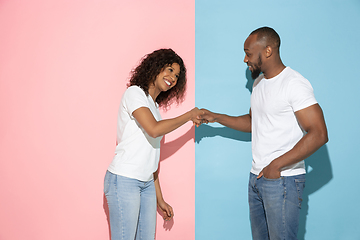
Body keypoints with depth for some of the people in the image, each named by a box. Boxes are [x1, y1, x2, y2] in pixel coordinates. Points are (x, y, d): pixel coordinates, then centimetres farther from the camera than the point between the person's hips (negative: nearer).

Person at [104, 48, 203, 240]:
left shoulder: (154, 106, 18)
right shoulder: (134, 93, -5)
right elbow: (154, 129, -22)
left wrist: (160, 199, 18)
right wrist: (189, 115, -8)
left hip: (146, 184, 8)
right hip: (123, 181, -8)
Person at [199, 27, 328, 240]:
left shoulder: (295, 84, -15)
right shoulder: (259, 83, 14)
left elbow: (319, 134, -21)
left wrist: (277, 165, -21)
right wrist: (215, 117, 18)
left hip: (283, 180, -8)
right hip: (257, 177, 8)